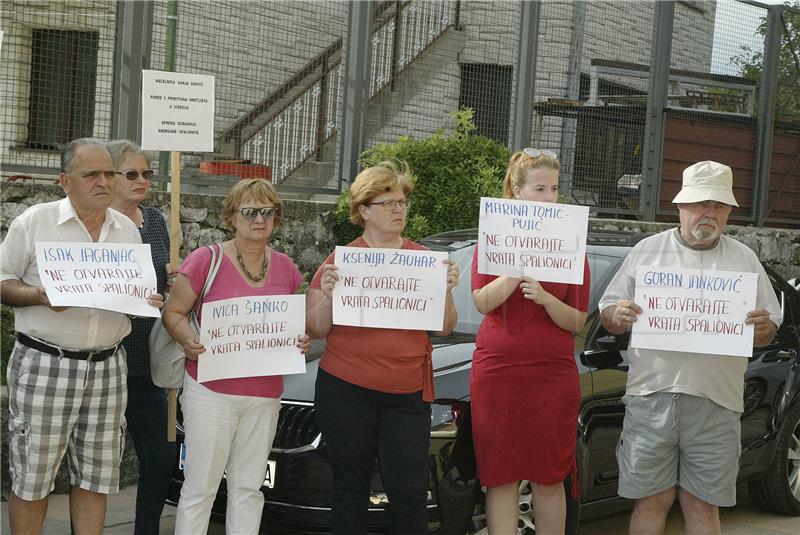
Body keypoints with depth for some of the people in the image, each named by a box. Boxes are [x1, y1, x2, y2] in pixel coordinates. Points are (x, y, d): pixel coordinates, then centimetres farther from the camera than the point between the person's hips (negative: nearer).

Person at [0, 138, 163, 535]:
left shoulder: (127, 230, 12)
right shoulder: (35, 222, -2)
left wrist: (147, 302, -2)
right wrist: (39, 296, -19)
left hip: (107, 367, 4)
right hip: (44, 366, -4)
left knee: (95, 477, 8)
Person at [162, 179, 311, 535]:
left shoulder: (285, 267, 10)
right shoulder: (206, 261, -6)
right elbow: (173, 312, -2)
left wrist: (301, 341, -2)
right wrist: (188, 340, -21)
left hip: (265, 395, 5)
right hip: (211, 390, -5)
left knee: (248, 488, 11)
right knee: (200, 488, -2)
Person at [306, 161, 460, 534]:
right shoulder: (341, 259, 2)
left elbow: (445, 328, 11)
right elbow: (316, 329, 3)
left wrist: (446, 290, -6)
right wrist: (328, 295, -14)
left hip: (407, 395, 1)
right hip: (347, 391, -1)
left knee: (409, 490, -3)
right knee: (351, 486, 6)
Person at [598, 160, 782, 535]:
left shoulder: (745, 260, 12)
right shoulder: (647, 251, 9)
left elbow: (766, 333, 14)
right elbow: (607, 315, 10)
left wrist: (763, 328, -10)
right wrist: (618, 317, -14)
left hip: (716, 404, 1)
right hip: (650, 395, -1)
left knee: (702, 505, 6)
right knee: (651, 501, 2)